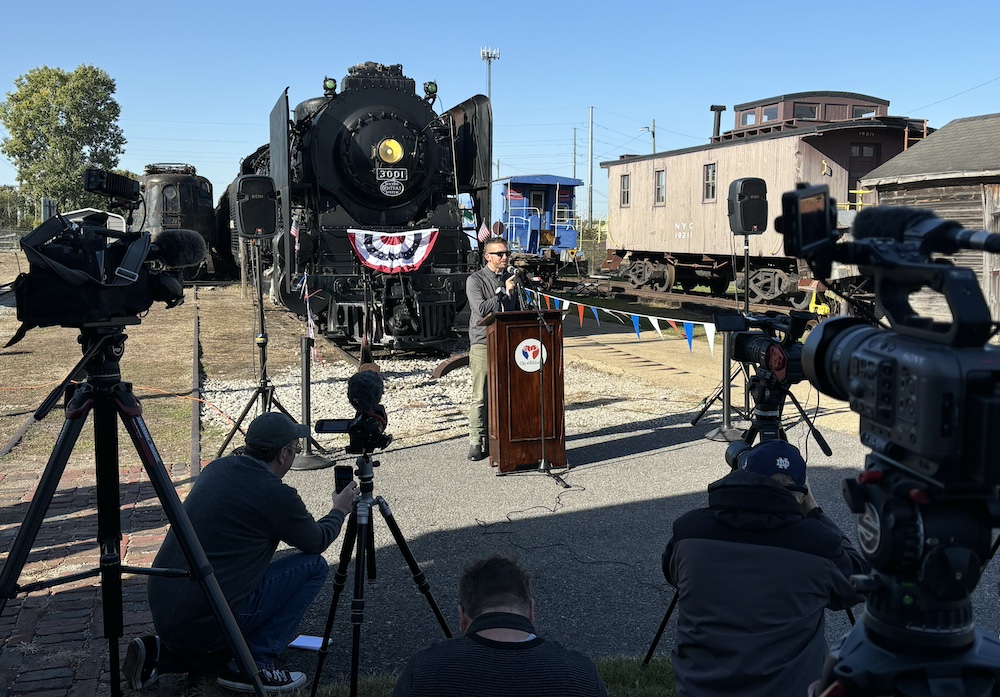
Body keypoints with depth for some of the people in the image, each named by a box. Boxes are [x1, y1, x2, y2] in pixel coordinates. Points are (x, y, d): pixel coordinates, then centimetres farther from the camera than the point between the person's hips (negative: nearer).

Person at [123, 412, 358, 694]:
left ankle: (159, 653, 14)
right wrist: (340, 511, 22)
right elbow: (316, 542, 4)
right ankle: (253, 664, 1)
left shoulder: (217, 468, 7)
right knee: (313, 566, 1)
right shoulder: (275, 495, -14)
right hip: (205, 622, -8)